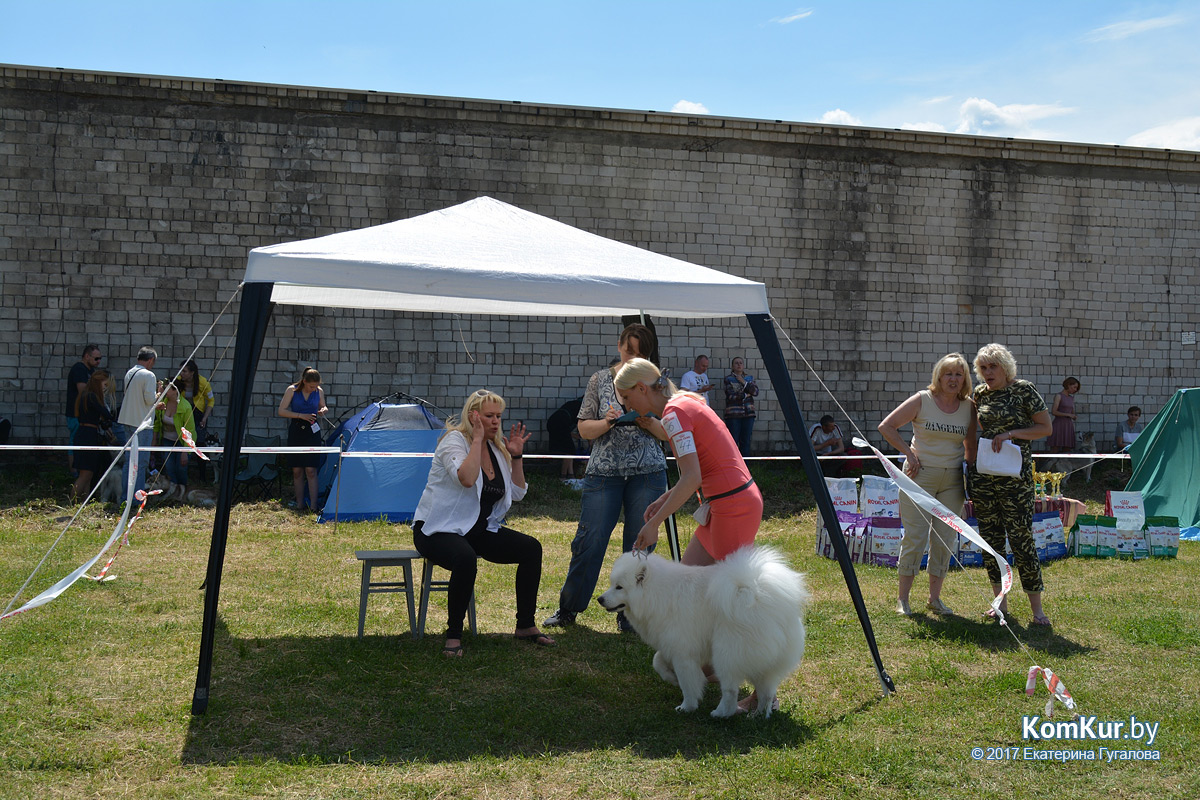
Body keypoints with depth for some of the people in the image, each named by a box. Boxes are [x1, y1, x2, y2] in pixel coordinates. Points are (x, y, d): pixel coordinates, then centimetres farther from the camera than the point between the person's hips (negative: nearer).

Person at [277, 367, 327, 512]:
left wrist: (323, 410, -9)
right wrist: (301, 416, -17)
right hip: (296, 431, 0)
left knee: (311, 470, -7)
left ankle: (313, 506, -5)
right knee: (297, 470, 3)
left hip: (312, 432, 0)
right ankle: (299, 505, 12)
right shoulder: (292, 390, -7)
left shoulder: (319, 391, -1)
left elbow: (322, 406, 16)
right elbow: (281, 411, -6)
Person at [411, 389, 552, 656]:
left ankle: (525, 626, 2)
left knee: (531, 548, -10)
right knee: (466, 558, -39)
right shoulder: (455, 441, -12)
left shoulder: (496, 448, 10)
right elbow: (466, 479, -32)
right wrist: (477, 439, -24)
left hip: (479, 530, 7)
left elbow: (517, 494, 13)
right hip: (439, 531, -7)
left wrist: (516, 456, 2)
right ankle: (453, 635, -22)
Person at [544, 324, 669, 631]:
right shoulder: (600, 379, 7)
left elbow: (669, 433, 6)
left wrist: (648, 424, -13)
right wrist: (608, 422, -14)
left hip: (648, 472, 1)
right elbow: (584, 429, 5)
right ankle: (568, 608, 15)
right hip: (603, 471, 0)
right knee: (589, 541, -1)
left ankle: (630, 616, 16)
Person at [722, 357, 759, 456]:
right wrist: (746, 394, 0)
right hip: (733, 414, -4)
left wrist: (744, 383, -7)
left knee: (746, 441, 2)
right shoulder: (728, 379, 3)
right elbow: (731, 396, -8)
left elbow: (755, 392, 1)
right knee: (733, 441, -7)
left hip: (748, 414, 4)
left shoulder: (749, 378, 16)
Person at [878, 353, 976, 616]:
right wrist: (909, 452, -7)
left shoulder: (968, 407, 5)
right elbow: (886, 427, -3)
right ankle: (902, 598, 7)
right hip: (921, 476, -4)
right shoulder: (922, 400, -6)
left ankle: (935, 597, 18)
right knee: (915, 537, -3)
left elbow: (970, 446, 16)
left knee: (945, 539, 6)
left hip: (952, 479, 4)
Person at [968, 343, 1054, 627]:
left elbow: (1045, 428, -3)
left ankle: (1036, 608, 2)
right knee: (990, 539, 8)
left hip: (1015, 476, -5)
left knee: (1021, 539, -6)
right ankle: (1001, 601, 20)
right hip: (982, 474, 5)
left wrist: (1010, 434, -14)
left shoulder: (1023, 390, -4)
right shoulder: (979, 394, 9)